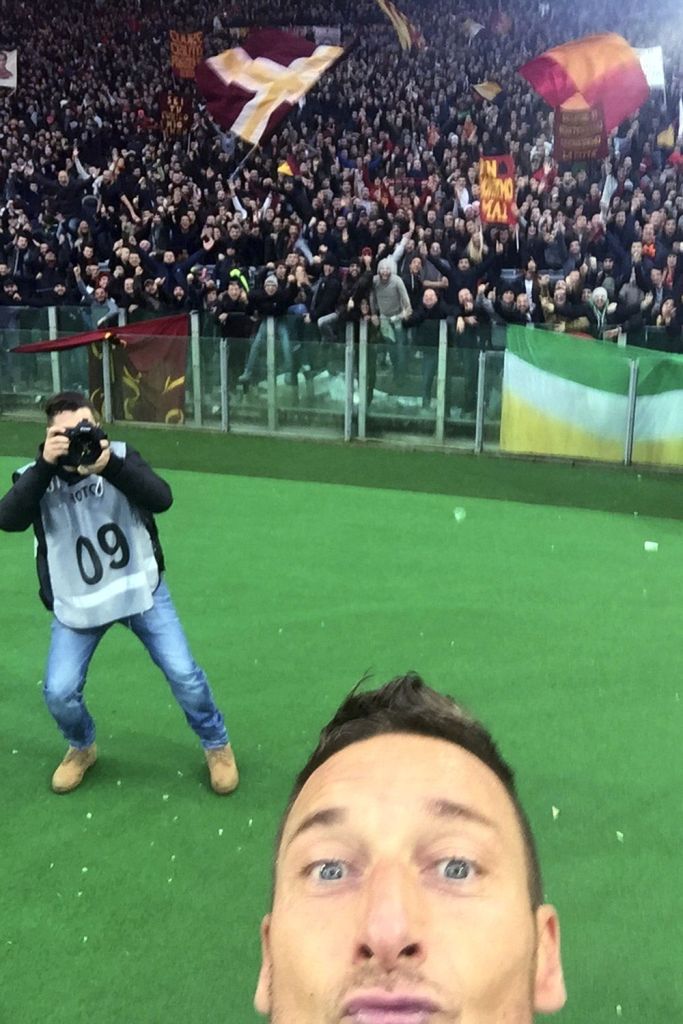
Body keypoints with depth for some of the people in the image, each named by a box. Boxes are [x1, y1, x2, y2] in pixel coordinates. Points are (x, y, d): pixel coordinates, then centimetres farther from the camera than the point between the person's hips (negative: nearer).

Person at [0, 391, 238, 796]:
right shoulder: (37, 476, -11)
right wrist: (45, 464, -38)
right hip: (76, 601, 1)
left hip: (140, 587, 0)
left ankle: (217, 745, 25)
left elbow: (162, 499, -26)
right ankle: (82, 749, 30)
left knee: (184, 674, -2)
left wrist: (111, 467, -41)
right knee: (59, 692, -4)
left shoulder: (121, 455, -12)